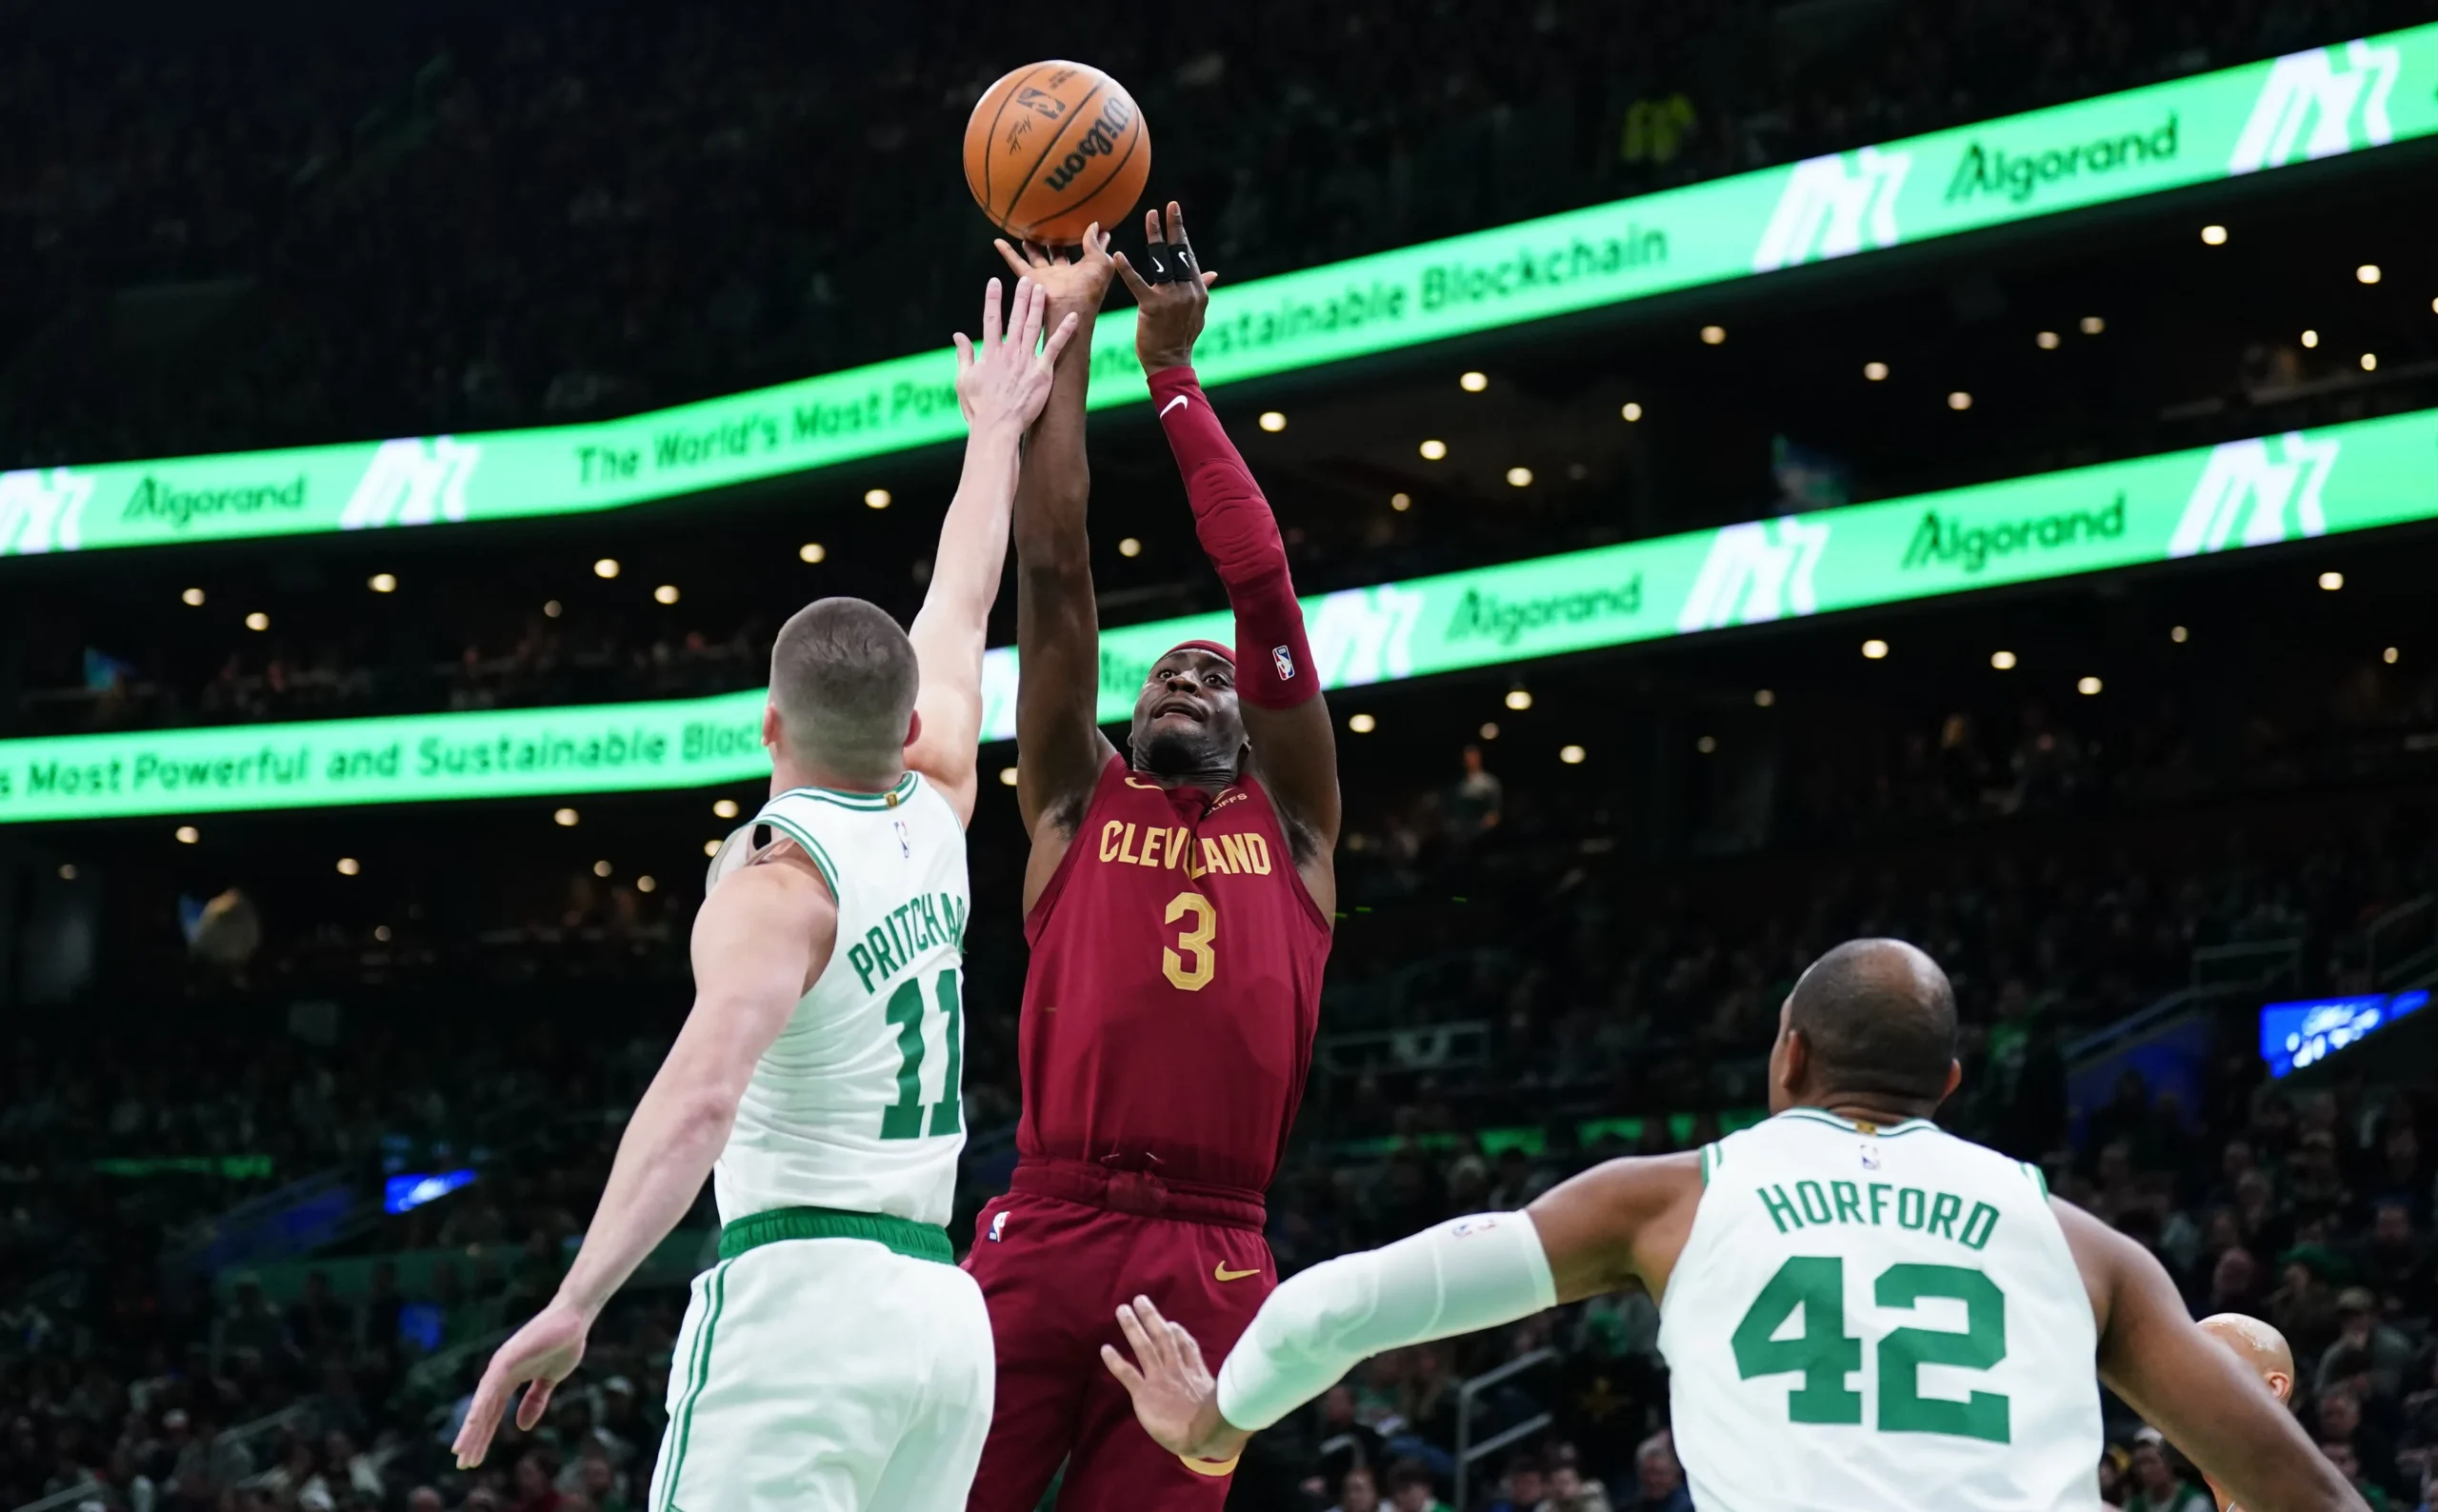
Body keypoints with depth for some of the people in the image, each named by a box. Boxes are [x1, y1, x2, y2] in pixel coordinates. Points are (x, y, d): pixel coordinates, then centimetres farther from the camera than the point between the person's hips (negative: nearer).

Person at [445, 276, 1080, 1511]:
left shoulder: (777, 879, -8)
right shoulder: (933, 818, 12)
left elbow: (702, 1094, -24)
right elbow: (961, 608, 29)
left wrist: (574, 1304, -29)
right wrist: (996, 431, 44)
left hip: (799, 1294, -7)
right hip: (944, 1310, 7)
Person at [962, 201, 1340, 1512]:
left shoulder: (1290, 827, 18)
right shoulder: (1075, 806, 17)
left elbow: (1263, 587, 13)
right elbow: (1053, 566, 14)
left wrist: (1172, 372, 17)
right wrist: (1065, 333, 15)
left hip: (1209, 1264, 1)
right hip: (1044, 1237, -1)